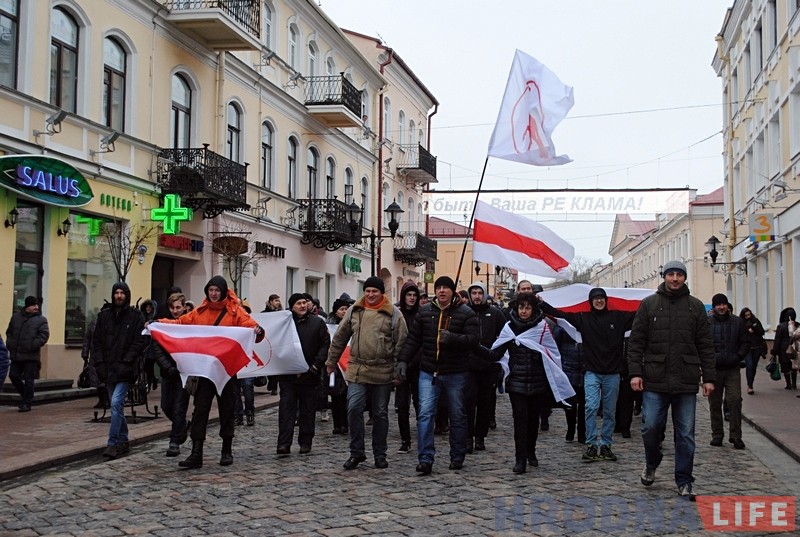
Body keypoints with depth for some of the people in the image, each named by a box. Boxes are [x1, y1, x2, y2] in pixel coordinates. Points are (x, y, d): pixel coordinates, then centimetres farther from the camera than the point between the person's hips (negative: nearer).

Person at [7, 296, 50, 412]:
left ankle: (27, 403, 8)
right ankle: (24, 394, 29)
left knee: (28, 380, -1)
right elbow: (9, 332, 20)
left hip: (31, 356, -4)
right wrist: (9, 344, 4)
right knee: (13, 375, 6)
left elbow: (44, 335, -10)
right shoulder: (16, 317, 11)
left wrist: (33, 345, -19)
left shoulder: (41, 320, -1)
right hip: (16, 354, 4)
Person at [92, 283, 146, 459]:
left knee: (116, 403, -16)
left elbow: (140, 342, -7)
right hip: (108, 369, 5)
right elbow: (97, 342, 10)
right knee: (117, 406, 11)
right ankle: (123, 442, 20)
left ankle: (113, 443, -11)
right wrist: (99, 363, -1)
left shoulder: (136, 316, -2)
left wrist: (126, 362, -15)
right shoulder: (104, 315, 10)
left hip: (125, 370, -5)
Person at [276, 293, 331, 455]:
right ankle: (284, 443, -5)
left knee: (308, 410, 8)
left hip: (310, 375, 1)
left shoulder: (317, 322, 3)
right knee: (286, 409, -4)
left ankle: (305, 442, 17)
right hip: (288, 375, 0)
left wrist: (316, 364, -8)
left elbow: (325, 345, 1)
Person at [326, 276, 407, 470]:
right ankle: (356, 452, 6)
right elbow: (339, 338, 13)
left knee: (380, 414, 8)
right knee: (354, 409, -8)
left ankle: (380, 454, 20)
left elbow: (401, 344, -1)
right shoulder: (354, 311, 6)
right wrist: (331, 362, 14)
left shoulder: (393, 314, -1)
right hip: (357, 370, 1)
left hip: (382, 372, -1)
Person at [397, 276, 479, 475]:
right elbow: (413, 339, 10)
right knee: (425, 414, -9)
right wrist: (403, 360, 1)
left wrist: (452, 338, -29)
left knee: (457, 416, 9)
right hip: (428, 372, 2)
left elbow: (473, 339, -14)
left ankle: (457, 457, 23)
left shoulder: (466, 313, -4)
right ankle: (425, 459, -7)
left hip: (456, 374, -2)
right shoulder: (424, 312, 7)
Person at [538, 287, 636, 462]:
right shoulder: (583, 318, 2)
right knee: (591, 407, -13)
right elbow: (560, 314, -1)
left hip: (612, 373, 1)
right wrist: (541, 304, -7)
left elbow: (638, 315, 2)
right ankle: (591, 445, -5)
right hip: (592, 372, -1)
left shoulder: (618, 317, 2)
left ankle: (605, 445, 19)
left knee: (610, 412, 8)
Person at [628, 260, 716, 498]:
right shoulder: (648, 304, 5)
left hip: (686, 382, 1)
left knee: (686, 434, 5)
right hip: (654, 380, -1)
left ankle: (684, 482, 15)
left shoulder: (696, 306, 8)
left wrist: (708, 377, 2)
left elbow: (705, 345, 8)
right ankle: (651, 464, 27)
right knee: (650, 427, -2)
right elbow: (636, 341, 3)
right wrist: (635, 372, -6)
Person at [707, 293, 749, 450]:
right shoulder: (706, 323, 0)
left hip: (732, 369, 0)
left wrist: (738, 357, -4)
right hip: (713, 369, 0)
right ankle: (717, 434, 17)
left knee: (735, 400, -7)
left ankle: (735, 435, 1)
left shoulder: (737, 322, 6)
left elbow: (745, 343, 10)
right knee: (715, 404, 6)